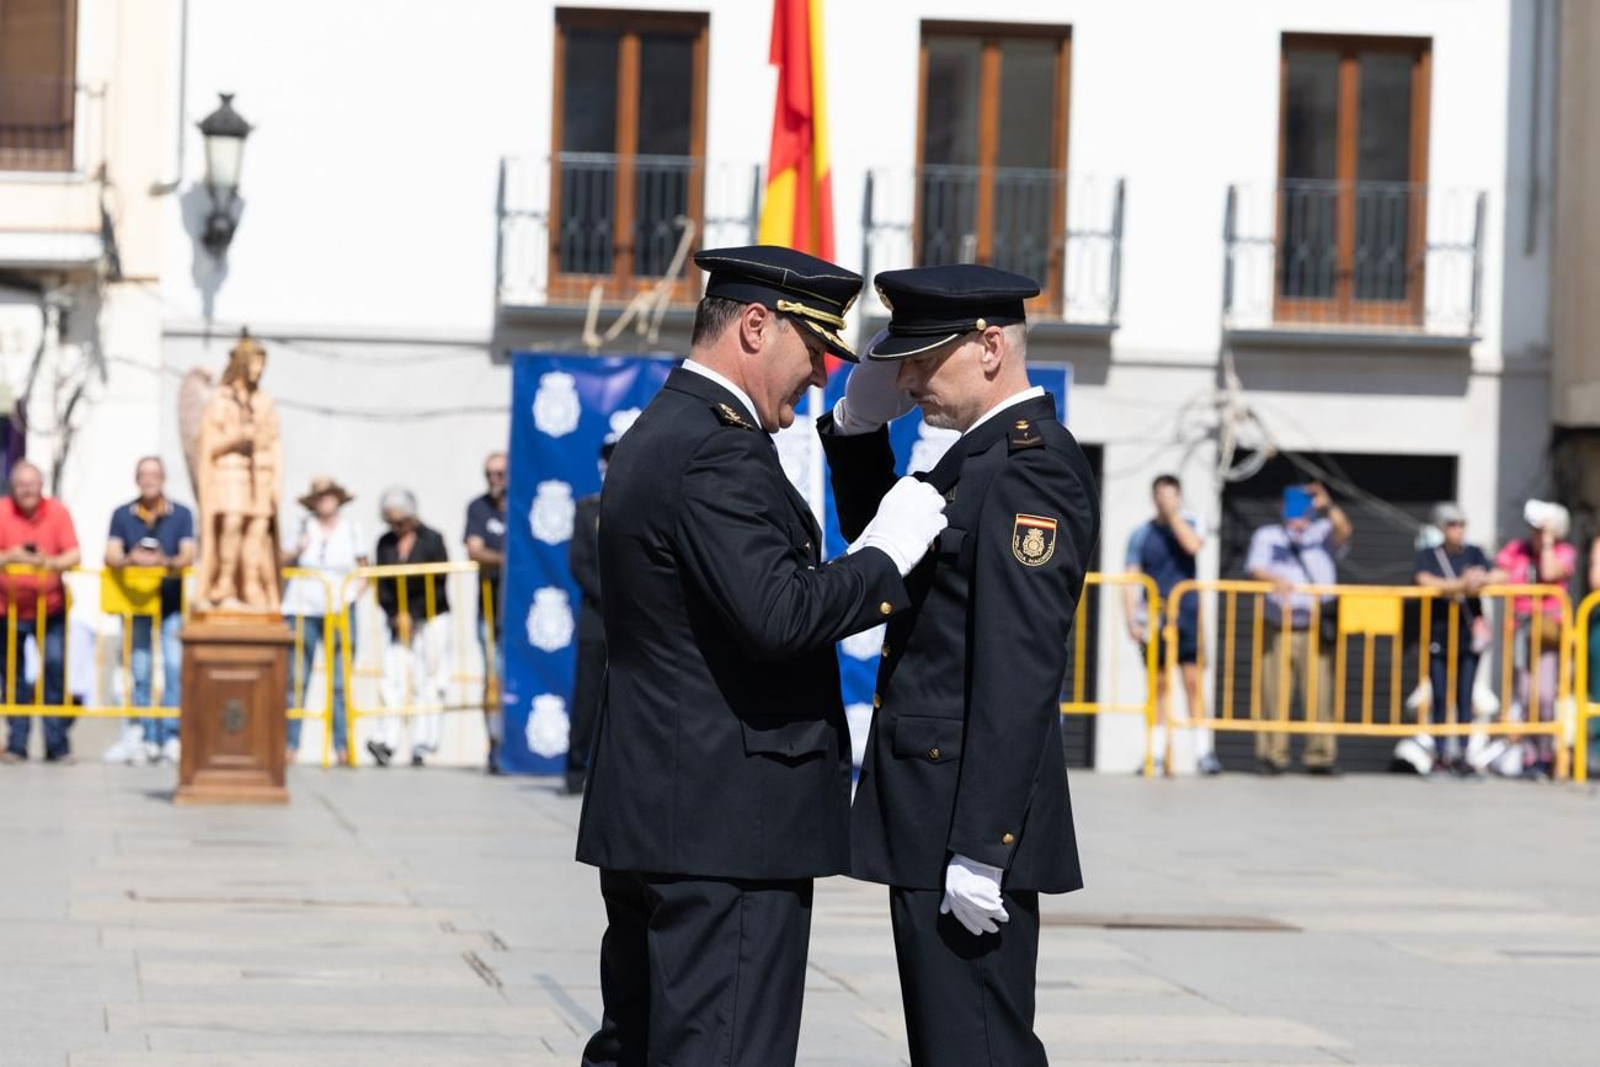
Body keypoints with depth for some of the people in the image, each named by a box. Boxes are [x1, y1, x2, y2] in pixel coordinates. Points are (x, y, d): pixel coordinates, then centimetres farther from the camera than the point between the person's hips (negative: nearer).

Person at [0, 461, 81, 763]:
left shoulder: (57, 511, -1)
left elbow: (73, 555, -7)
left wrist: (52, 563, -28)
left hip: (50, 606, 0)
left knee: (55, 668, -8)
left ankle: (57, 743, -1)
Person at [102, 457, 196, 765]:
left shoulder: (182, 515, 2)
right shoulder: (122, 515, 5)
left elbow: (188, 555, -9)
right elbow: (111, 556, -5)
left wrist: (165, 562, -29)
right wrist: (131, 560, -27)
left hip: (172, 603, -2)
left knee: (174, 667, -10)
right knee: (139, 670, 3)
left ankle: (171, 736, -8)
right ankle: (144, 737, 7)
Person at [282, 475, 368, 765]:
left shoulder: (351, 527, 10)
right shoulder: (304, 526, 9)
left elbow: (365, 568, 14)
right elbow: (283, 563, 12)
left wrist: (354, 595, -1)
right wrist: (296, 552, -7)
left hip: (339, 611, 0)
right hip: (302, 608, 0)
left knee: (340, 682, -4)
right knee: (296, 679, -4)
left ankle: (343, 747, -3)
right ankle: (289, 744, -1)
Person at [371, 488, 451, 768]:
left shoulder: (432, 540, -2)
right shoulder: (385, 544, 9)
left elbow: (437, 585, -5)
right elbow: (382, 585, 6)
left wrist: (412, 616, -9)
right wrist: (396, 616, -8)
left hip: (431, 619, -3)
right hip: (399, 621, 3)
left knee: (427, 682, -5)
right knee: (393, 678, -9)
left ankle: (423, 744, -4)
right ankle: (387, 741, -16)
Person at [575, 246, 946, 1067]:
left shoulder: (657, 437, 17)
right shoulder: (718, 452, -16)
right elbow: (775, 616, -25)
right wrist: (886, 555, -12)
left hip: (648, 813, 10)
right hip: (728, 825, -10)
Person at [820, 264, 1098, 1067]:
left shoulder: (1026, 467, -16)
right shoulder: (985, 455, 14)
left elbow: (1020, 672, -23)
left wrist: (978, 851, -25)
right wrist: (859, 423, 10)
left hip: (969, 821, -10)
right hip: (937, 820, 10)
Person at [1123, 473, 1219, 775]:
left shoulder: (1189, 525, 8)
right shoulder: (1141, 535, 7)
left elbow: (1193, 546, -15)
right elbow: (1130, 580, 3)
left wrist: (1173, 514, -10)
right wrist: (1132, 620, -7)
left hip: (1187, 614, 0)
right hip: (1155, 618, 1)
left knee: (1193, 682, -7)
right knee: (1159, 685, 1)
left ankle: (1203, 750, -9)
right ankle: (1158, 753, 3)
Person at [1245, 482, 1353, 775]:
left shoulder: (1322, 533, 14)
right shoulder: (1267, 536, 13)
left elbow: (1344, 531, -7)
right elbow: (1255, 567, -3)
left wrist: (1328, 506, -24)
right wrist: (1275, 579, -23)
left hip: (1315, 630, 0)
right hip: (1278, 628, 0)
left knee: (1319, 694, -4)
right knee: (1275, 694, -3)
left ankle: (1321, 756, 0)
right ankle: (1273, 756, 2)